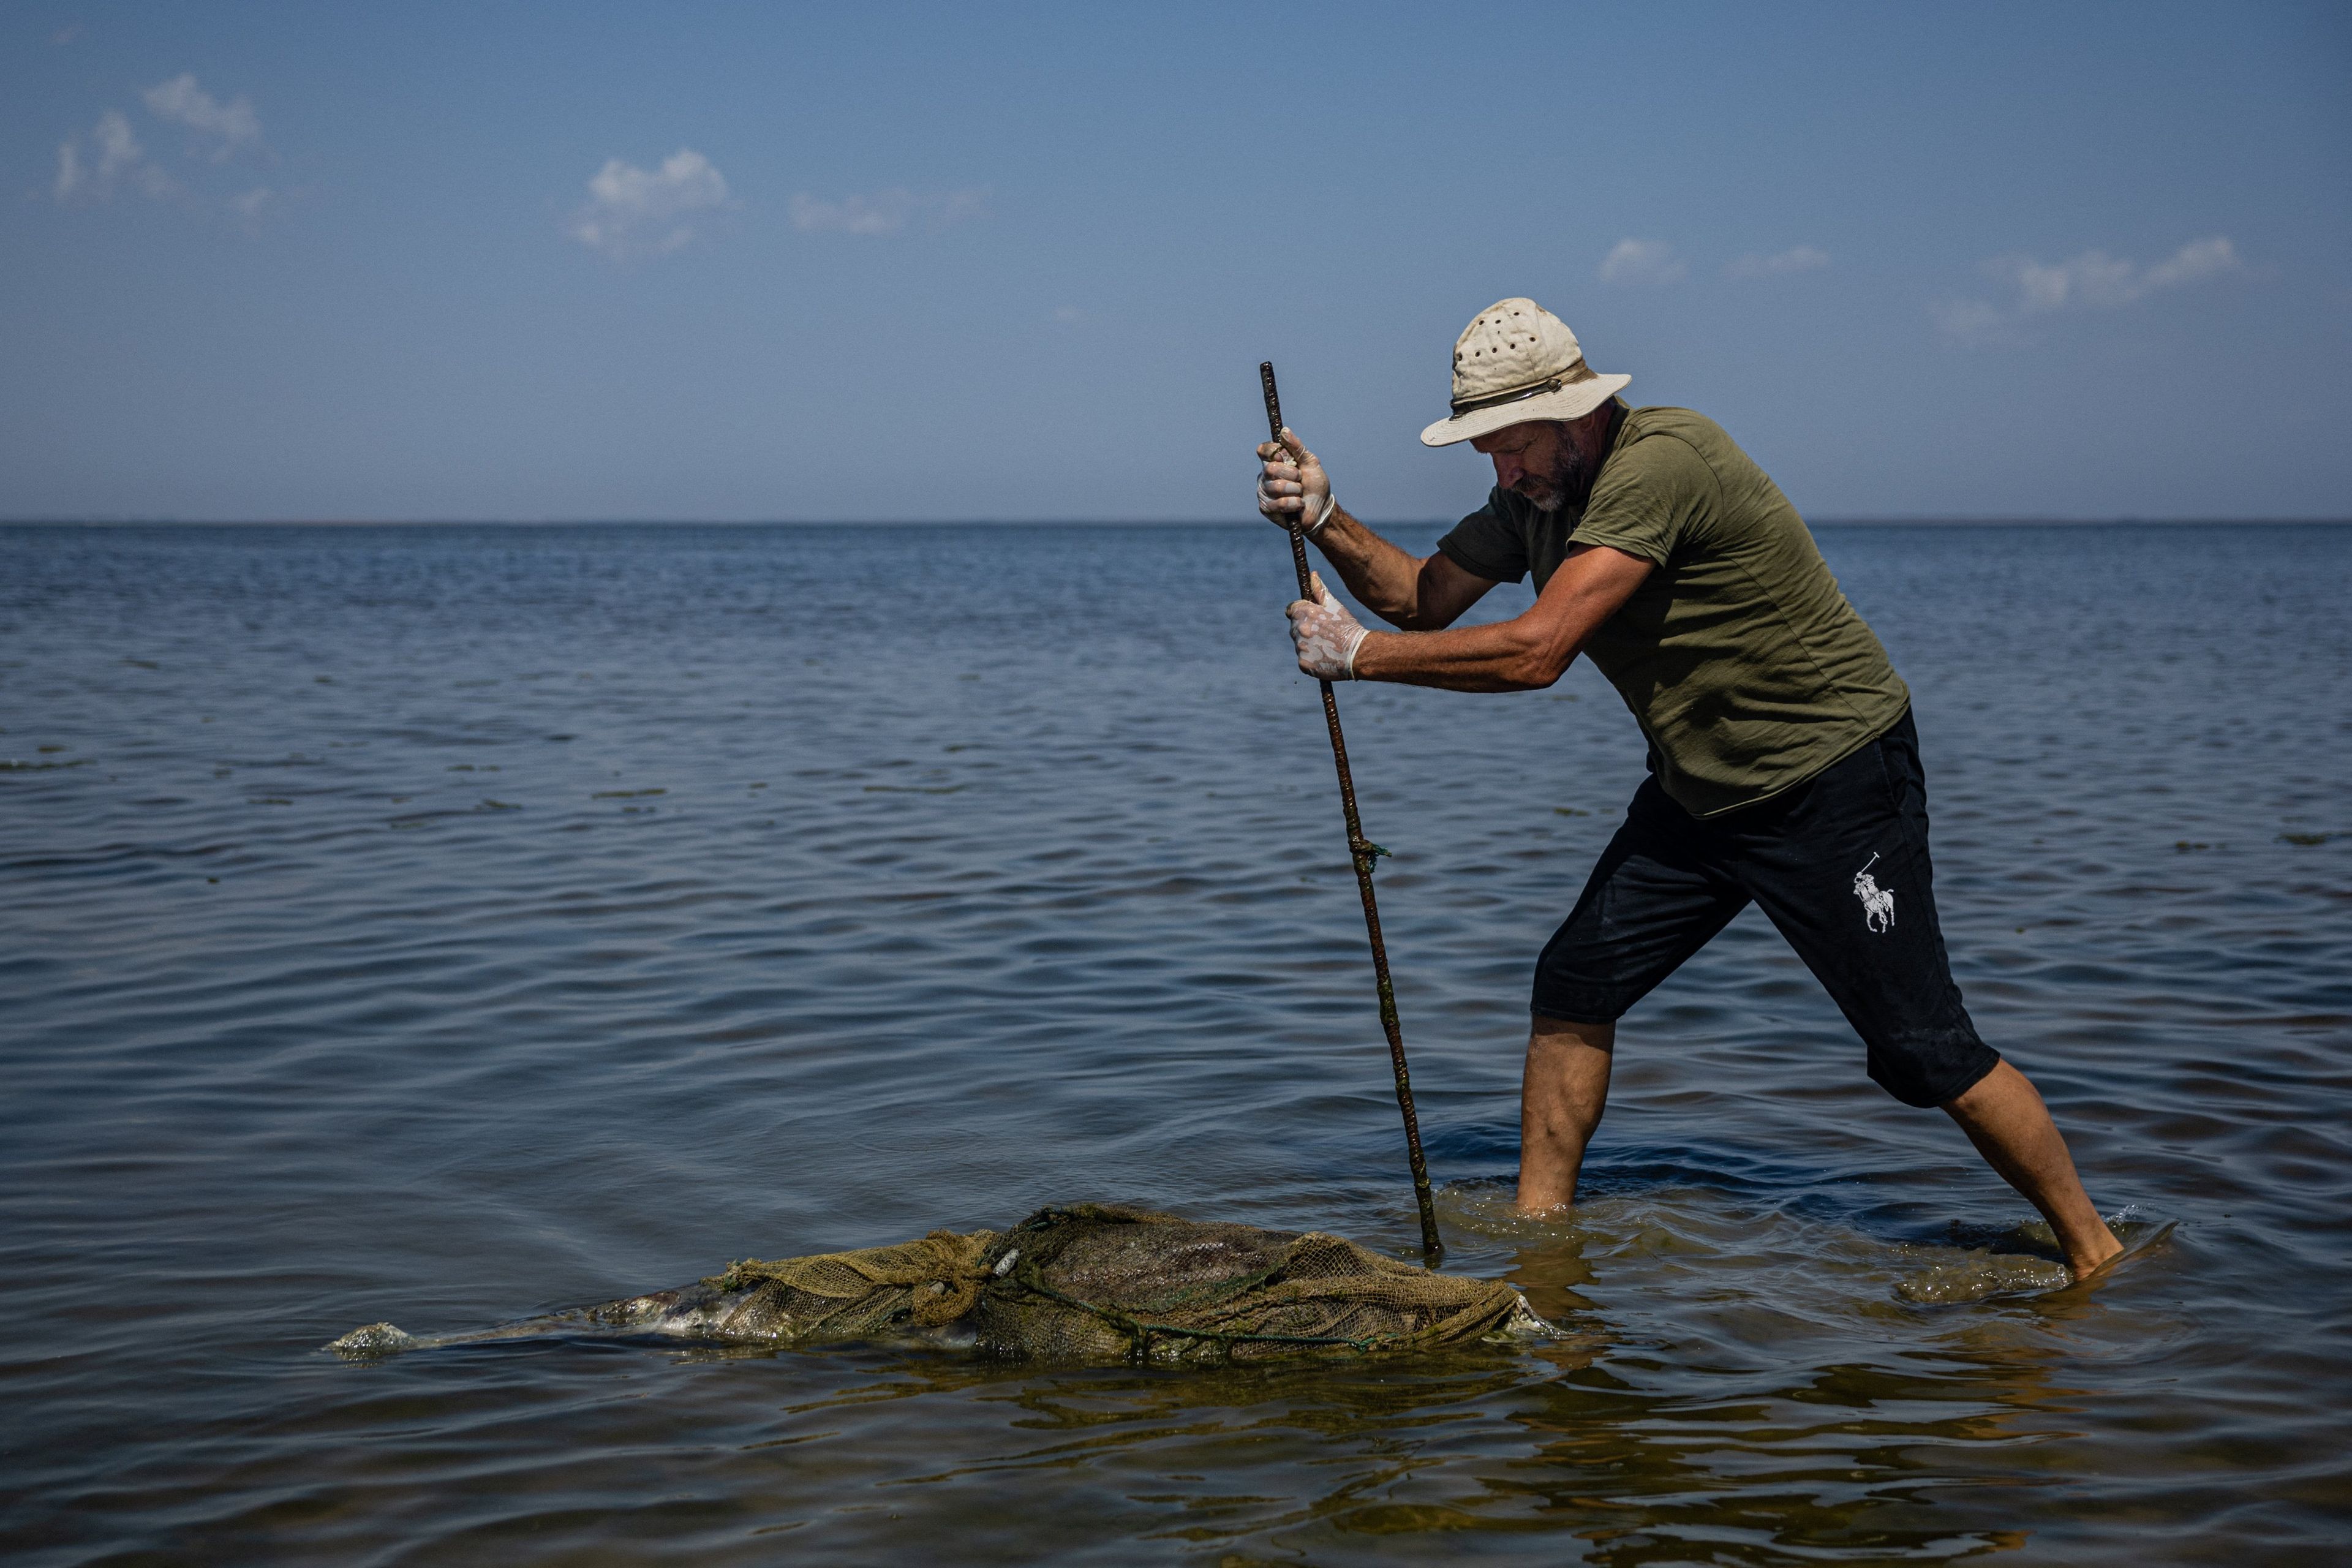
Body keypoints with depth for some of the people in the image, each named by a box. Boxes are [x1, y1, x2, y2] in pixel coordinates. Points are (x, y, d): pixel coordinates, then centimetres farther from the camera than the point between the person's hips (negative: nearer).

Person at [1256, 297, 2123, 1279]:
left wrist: (1358, 655, -25)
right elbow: (1426, 596, 9)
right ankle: (1538, 1230, 14)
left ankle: (2093, 1251, 9)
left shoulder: (1658, 462, -28)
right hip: (1700, 792, 9)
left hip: (1835, 783, -8)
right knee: (1575, 984, 2)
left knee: (1925, 1054, -6)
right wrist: (1324, 520, -8)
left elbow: (1534, 653, -33)